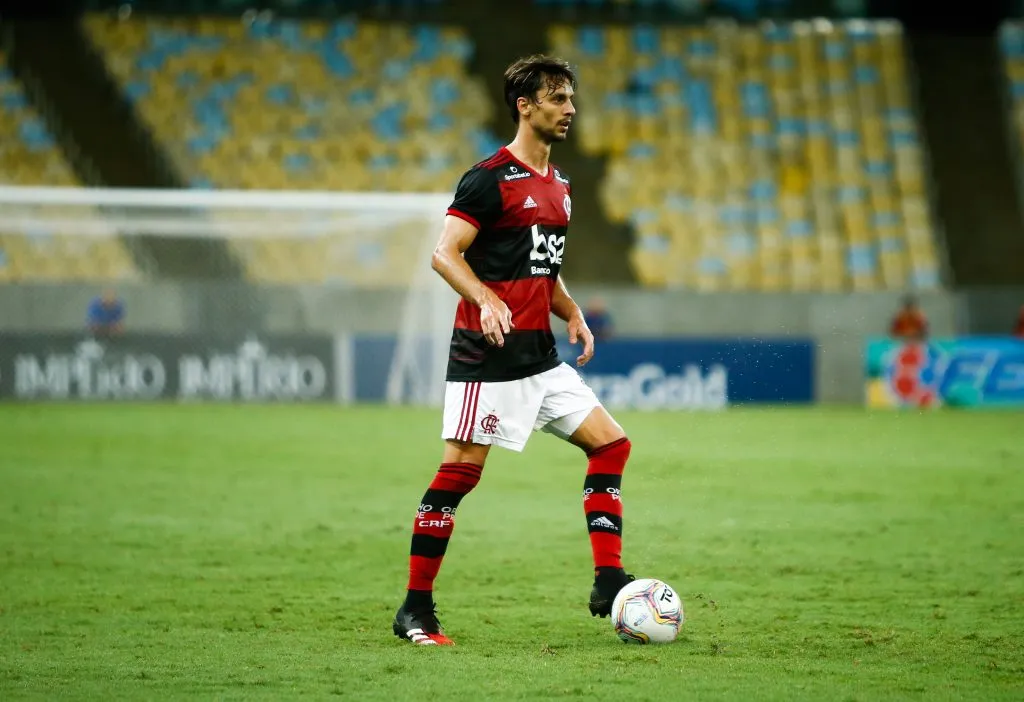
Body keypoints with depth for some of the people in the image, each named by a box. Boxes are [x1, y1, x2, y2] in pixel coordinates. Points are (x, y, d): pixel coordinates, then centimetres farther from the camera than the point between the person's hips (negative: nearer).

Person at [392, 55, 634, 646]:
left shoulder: (559, 185, 16)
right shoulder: (490, 178, -9)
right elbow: (445, 254, -15)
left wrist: (573, 314, 10)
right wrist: (487, 301, -30)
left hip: (541, 355, 8)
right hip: (488, 354, -8)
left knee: (611, 443, 1)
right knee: (461, 471, -7)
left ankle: (609, 583, 2)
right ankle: (416, 610, 1)